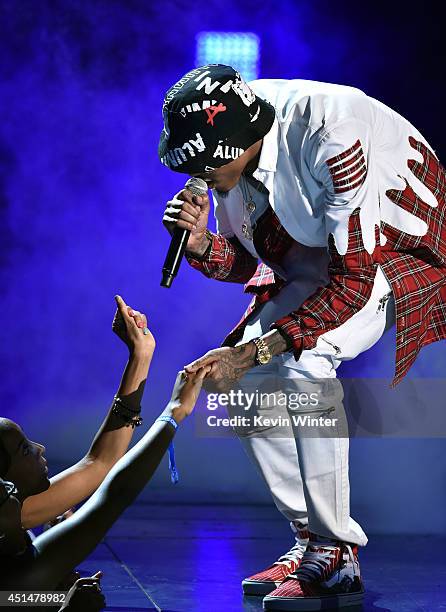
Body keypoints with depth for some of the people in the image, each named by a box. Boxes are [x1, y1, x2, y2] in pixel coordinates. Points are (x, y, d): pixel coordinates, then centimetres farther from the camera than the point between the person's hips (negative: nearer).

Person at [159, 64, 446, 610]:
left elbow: (354, 280, -31)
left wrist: (252, 350, -30)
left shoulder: (331, 136, -33)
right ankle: (311, 541, 4)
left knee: (303, 363, -29)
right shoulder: (228, 153, -9)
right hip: (318, 266, 8)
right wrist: (202, 245, -20)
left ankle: (336, 554, -17)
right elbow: (249, 259, 4)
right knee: (243, 379, -7)